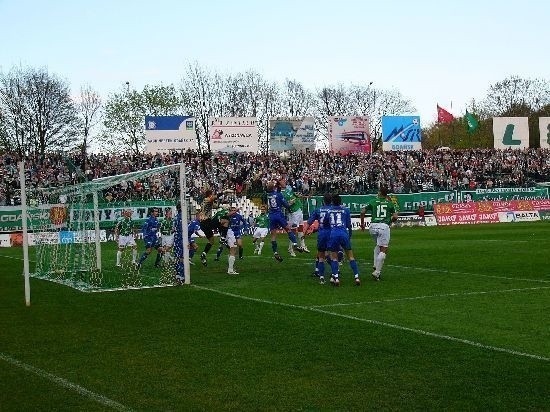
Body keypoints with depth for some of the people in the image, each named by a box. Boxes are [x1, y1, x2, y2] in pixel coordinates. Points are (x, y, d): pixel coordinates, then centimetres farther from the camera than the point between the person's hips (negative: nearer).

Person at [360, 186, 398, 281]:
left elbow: (363, 211, 5)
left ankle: (376, 265, 15)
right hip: (384, 226, -3)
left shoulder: (373, 201, 11)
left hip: (373, 226, 3)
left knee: (378, 245, 28)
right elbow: (395, 217, 3)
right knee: (383, 250, 0)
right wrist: (390, 221, 24)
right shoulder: (390, 203, 8)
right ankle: (377, 272, -8)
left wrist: (362, 223, 17)